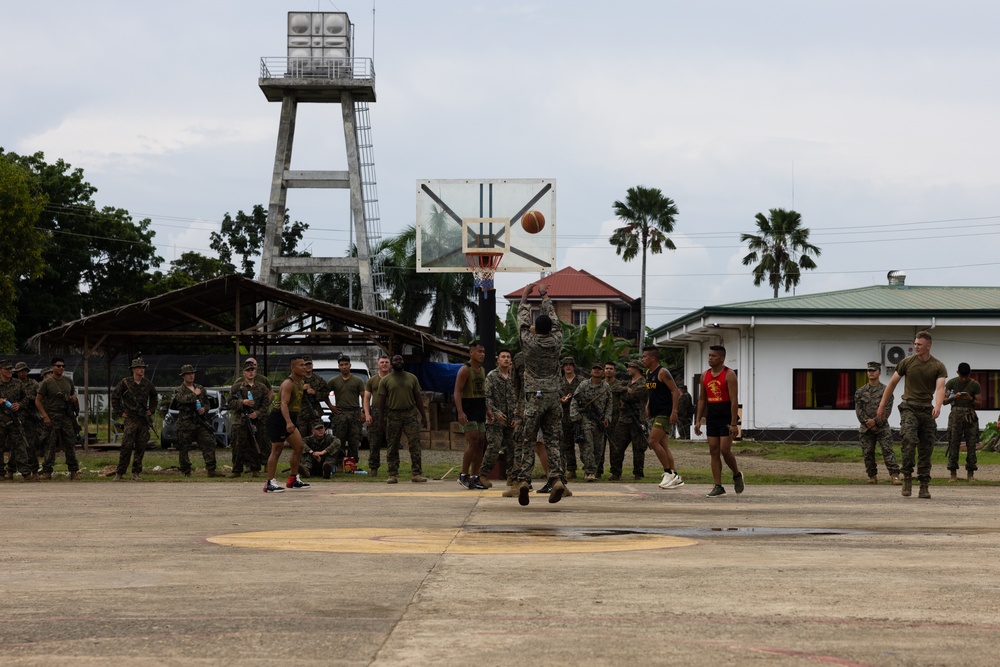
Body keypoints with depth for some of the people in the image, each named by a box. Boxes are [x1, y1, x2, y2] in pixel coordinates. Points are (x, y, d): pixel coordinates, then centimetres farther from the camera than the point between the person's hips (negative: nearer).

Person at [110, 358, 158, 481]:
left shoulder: (147, 383, 7)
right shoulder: (125, 382, -4)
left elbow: (154, 397, 25)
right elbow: (114, 397, 4)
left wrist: (151, 410, 14)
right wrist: (120, 412, 0)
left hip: (144, 419, 4)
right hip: (130, 419, -4)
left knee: (141, 447, 3)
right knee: (127, 446, -11)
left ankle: (136, 473, 10)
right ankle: (119, 473, -5)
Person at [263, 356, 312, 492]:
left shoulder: (301, 383, 10)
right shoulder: (288, 383, -19)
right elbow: (284, 404, -30)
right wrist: (288, 422, -39)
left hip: (290, 420, 9)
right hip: (277, 418, -9)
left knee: (298, 446, 5)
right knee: (277, 449, -6)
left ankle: (294, 479, 15)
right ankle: (270, 483, -1)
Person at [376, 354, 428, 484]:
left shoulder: (412, 378, 11)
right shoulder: (385, 380, 4)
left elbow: (418, 397, 13)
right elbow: (381, 400, 3)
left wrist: (423, 416, 8)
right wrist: (381, 419, -4)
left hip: (410, 414, 1)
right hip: (393, 416, -1)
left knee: (415, 445, -8)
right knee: (392, 447, 1)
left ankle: (416, 473, -7)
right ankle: (393, 475, 6)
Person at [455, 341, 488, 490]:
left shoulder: (482, 370, 16)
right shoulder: (465, 370, -9)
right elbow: (457, 392, -15)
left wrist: (487, 410, 17)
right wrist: (460, 412, -24)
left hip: (480, 411, 8)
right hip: (468, 410, -8)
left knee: (481, 444, 5)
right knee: (473, 442, -14)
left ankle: (475, 477, 10)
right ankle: (463, 475, -6)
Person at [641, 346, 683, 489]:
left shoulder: (662, 373, -13)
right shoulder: (648, 373, 14)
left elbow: (675, 391, -16)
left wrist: (674, 411, -22)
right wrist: (648, 405, 16)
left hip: (664, 413, -9)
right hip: (655, 413, 9)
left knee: (653, 441, -15)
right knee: (664, 446, 8)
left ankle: (668, 472, -7)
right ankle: (675, 477, 11)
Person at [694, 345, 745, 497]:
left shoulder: (729, 375, -9)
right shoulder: (705, 375, 10)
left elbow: (734, 400, -14)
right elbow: (702, 399, 15)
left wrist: (734, 423, -19)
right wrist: (698, 420, 8)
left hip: (726, 418, -6)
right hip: (711, 419, 6)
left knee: (725, 450, -11)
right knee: (714, 452, 2)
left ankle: (737, 475, 16)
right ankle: (718, 487, 5)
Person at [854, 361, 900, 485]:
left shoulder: (885, 390, 2)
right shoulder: (860, 392, 9)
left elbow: (887, 410, -5)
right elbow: (858, 410, 3)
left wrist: (875, 421, -14)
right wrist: (867, 423, -7)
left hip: (882, 427, -3)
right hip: (866, 428, 3)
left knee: (887, 451, -12)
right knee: (868, 453, 3)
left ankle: (894, 475, -18)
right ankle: (872, 476, 13)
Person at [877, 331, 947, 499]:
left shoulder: (938, 367, -1)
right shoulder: (907, 362, 1)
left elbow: (940, 388, -16)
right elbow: (892, 383, 8)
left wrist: (937, 406, -35)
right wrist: (882, 405, 6)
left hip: (927, 409, 1)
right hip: (909, 407, -1)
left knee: (926, 448, 3)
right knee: (910, 440, -23)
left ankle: (924, 486, 10)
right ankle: (907, 476, -10)